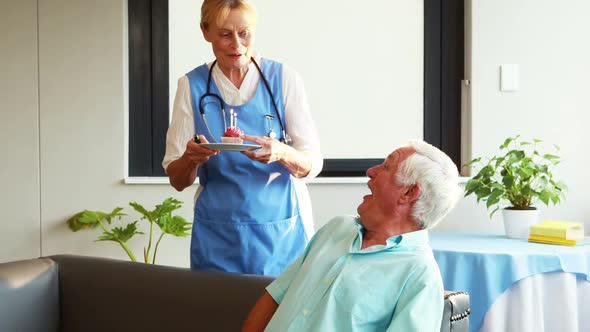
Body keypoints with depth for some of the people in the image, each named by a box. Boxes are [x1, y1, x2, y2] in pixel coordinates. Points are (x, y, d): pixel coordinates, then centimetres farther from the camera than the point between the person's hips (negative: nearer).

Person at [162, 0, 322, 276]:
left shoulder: (284, 78, -4)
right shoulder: (192, 85, 0)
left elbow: (312, 165, -5)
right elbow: (177, 180, 1)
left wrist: (281, 153, -27)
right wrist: (191, 159, -21)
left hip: (281, 231, -1)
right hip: (218, 237, 1)